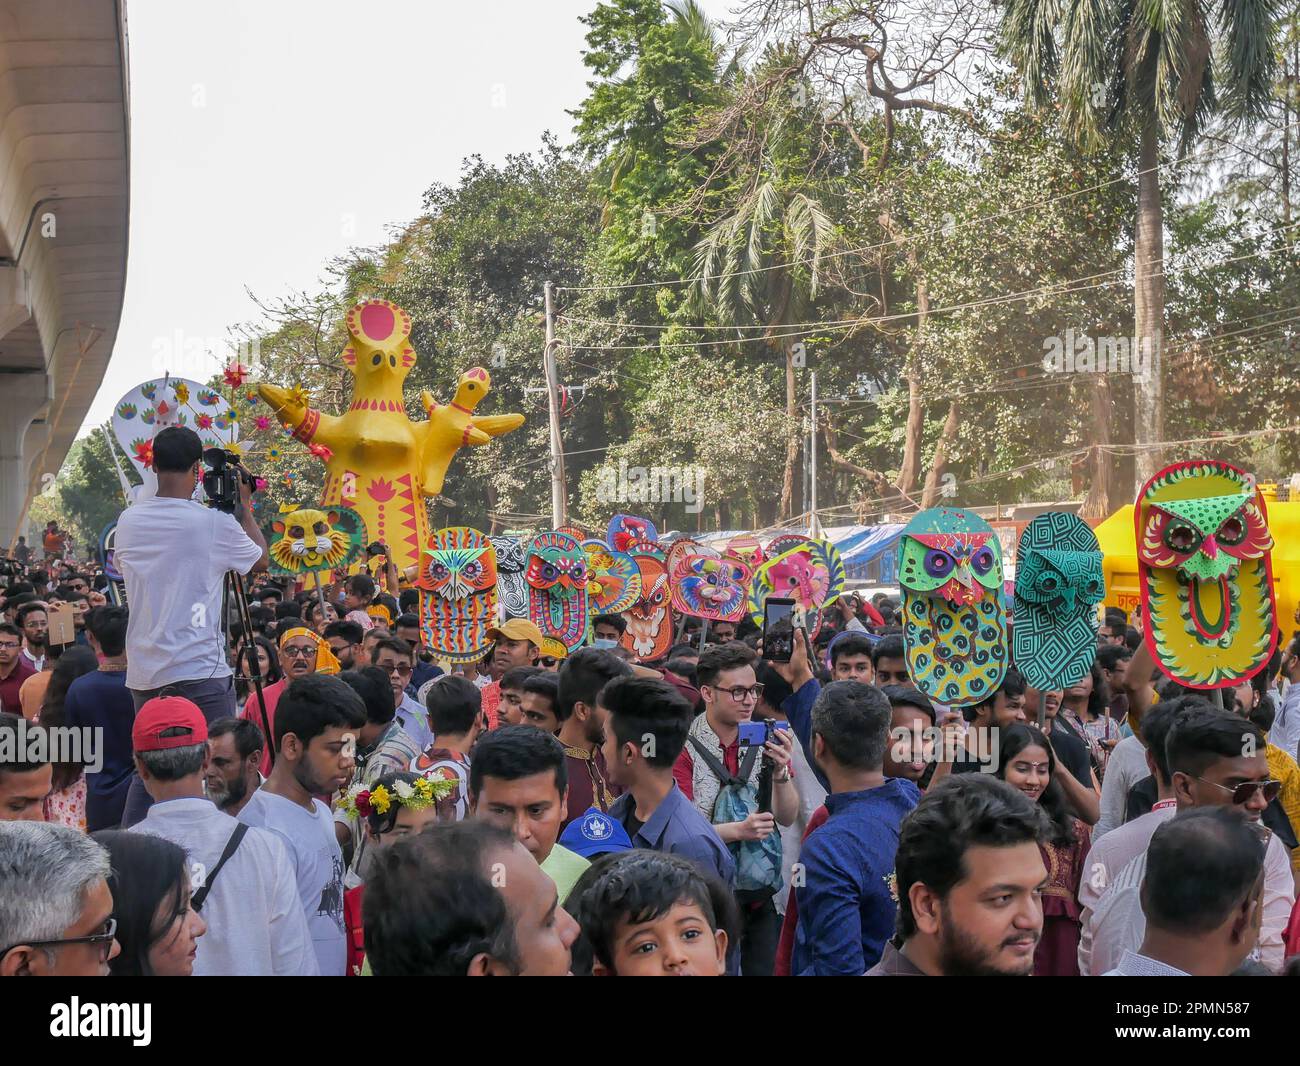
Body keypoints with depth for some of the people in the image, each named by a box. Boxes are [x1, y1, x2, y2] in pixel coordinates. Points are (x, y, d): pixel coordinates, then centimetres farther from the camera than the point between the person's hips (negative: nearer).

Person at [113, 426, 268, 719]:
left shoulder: (128, 520, 4)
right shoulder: (214, 523, -9)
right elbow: (261, 560, 8)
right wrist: (245, 506, 21)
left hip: (143, 674, 5)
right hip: (201, 672, -5)